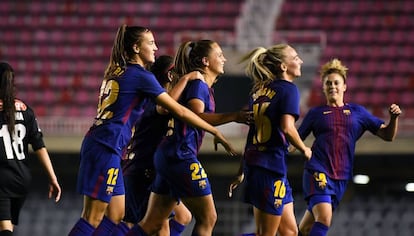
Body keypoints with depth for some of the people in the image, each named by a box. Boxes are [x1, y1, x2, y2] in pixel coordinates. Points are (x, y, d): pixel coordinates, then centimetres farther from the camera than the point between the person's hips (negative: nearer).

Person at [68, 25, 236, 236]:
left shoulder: (117, 72, 17)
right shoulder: (141, 76, -8)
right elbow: (179, 111, -7)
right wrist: (216, 132, -1)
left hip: (95, 143, 9)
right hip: (106, 149, -9)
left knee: (115, 214, 11)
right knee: (92, 219, -8)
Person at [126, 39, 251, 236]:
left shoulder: (204, 86, 18)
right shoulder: (197, 84, -9)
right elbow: (196, 116, -28)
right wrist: (233, 116, -35)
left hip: (167, 156, 10)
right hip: (181, 156, -10)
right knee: (207, 218, -3)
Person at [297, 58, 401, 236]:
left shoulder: (357, 112, 13)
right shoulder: (316, 113, 7)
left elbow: (387, 135, 11)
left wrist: (393, 118, -7)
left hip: (341, 177, 3)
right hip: (318, 172, -3)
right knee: (324, 219, -25)